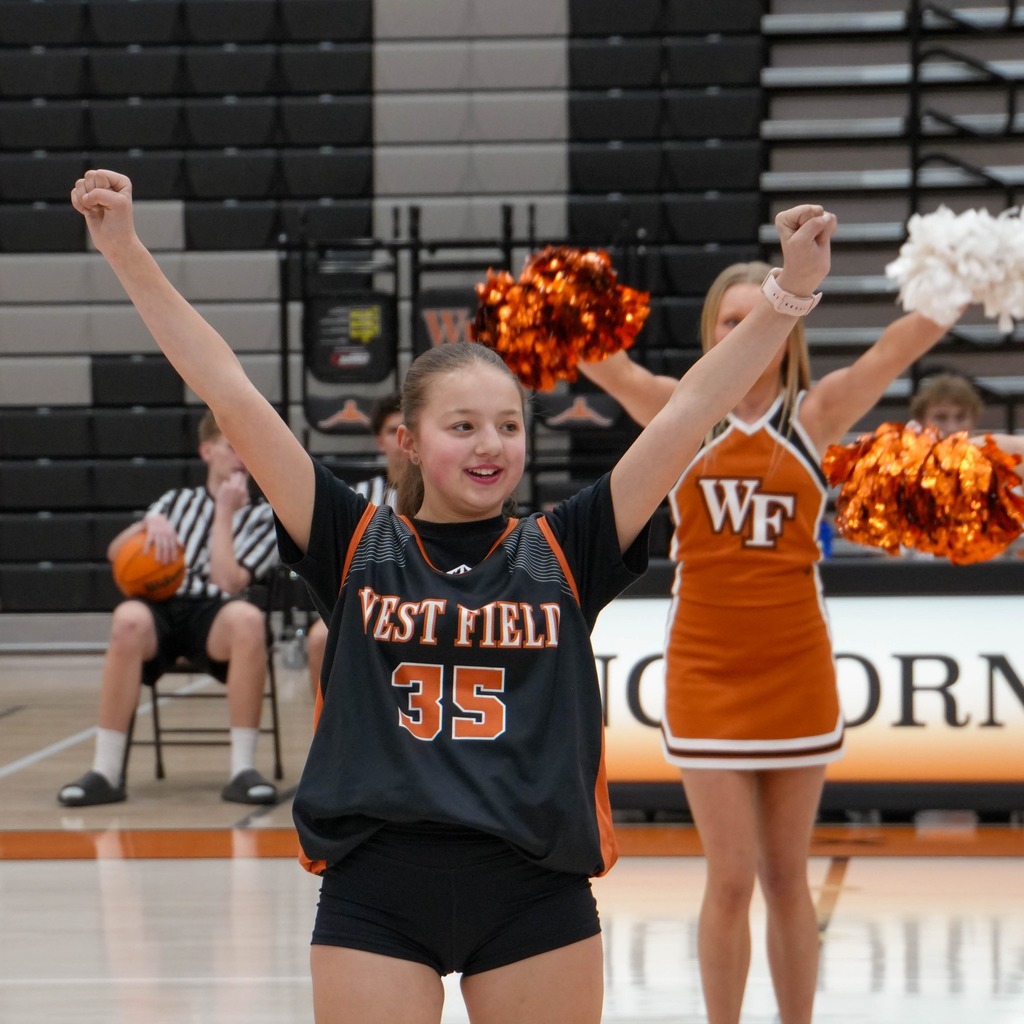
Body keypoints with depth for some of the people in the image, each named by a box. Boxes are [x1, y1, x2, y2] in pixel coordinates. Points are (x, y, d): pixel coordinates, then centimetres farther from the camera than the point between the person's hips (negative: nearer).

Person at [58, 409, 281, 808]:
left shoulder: (263, 518, 17)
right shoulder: (178, 501, 25)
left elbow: (229, 581, -1)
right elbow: (116, 553, 15)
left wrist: (225, 512, 2)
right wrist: (149, 524, -3)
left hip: (213, 617, -1)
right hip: (162, 607, 1)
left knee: (248, 618, -39)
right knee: (129, 618, -37)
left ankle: (243, 769, -34)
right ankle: (105, 771, -33)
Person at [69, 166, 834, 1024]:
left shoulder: (564, 553, 5)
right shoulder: (356, 547, 4)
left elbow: (690, 412, 0)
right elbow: (232, 395, 0)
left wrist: (790, 293, -8)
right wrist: (127, 253, -4)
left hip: (538, 898, 1)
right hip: (376, 897, -1)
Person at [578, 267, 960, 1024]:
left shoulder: (816, 415, 2)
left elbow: (905, 343, -10)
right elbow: (596, 356, -10)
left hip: (796, 670, 1)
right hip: (705, 671, -1)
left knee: (787, 877, 8)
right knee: (731, 878, -2)